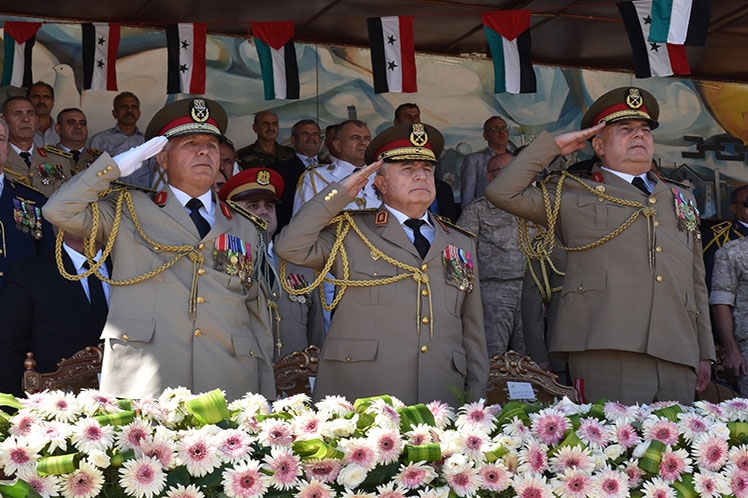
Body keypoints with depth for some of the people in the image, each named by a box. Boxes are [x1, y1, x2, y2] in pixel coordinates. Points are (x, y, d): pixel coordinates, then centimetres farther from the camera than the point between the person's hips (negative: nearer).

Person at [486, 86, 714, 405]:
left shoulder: (682, 202, 26)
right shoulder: (573, 195, 12)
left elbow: (696, 283, 25)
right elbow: (502, 193, 1)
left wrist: (704, 354, 19)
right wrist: (553, 146, 7)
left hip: (678, 358, 5)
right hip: (607, 354, -4)